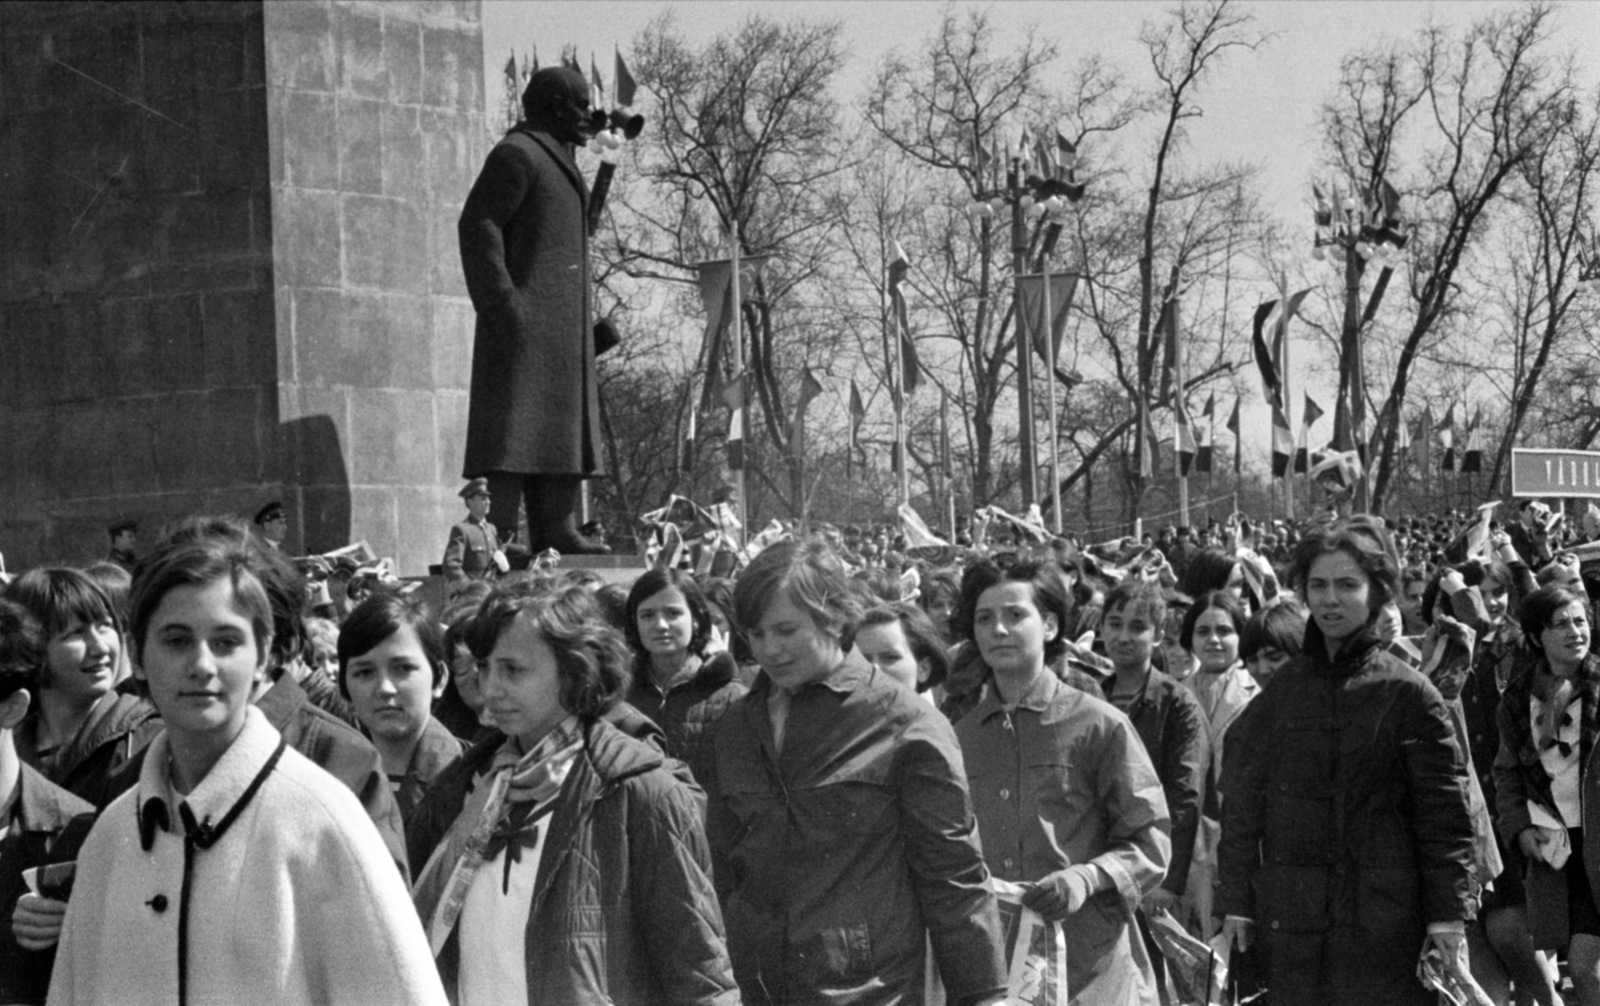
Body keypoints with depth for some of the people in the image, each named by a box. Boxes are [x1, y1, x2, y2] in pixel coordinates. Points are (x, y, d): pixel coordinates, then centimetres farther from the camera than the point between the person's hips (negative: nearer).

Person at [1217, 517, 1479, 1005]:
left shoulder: (1409, 694, -1)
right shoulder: (1279, 693, 9)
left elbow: (1445, 812, -3)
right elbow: (1243, 803, 11)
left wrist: (1449, 914, -8)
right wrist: (1235, 902, 6)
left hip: (1384, 921, -3)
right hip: (1290, 919, 3)